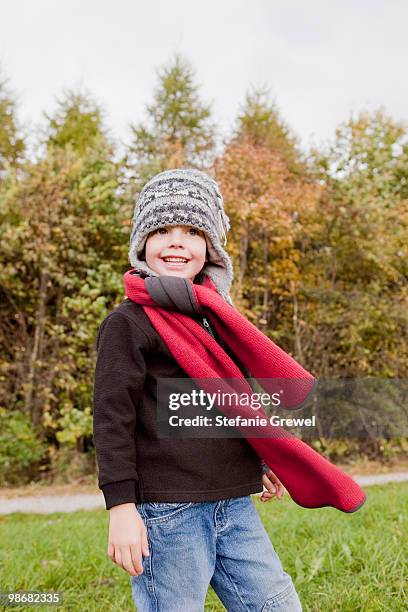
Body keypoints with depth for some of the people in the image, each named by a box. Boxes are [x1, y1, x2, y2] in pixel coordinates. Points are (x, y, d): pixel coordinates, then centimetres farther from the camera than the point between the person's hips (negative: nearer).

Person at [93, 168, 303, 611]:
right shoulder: (128, 322, -6)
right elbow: (112, 417, -10)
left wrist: (264, 462, 31)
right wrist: (121, 506, -15)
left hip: (235, 504, 7)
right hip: (167, 511, -7)